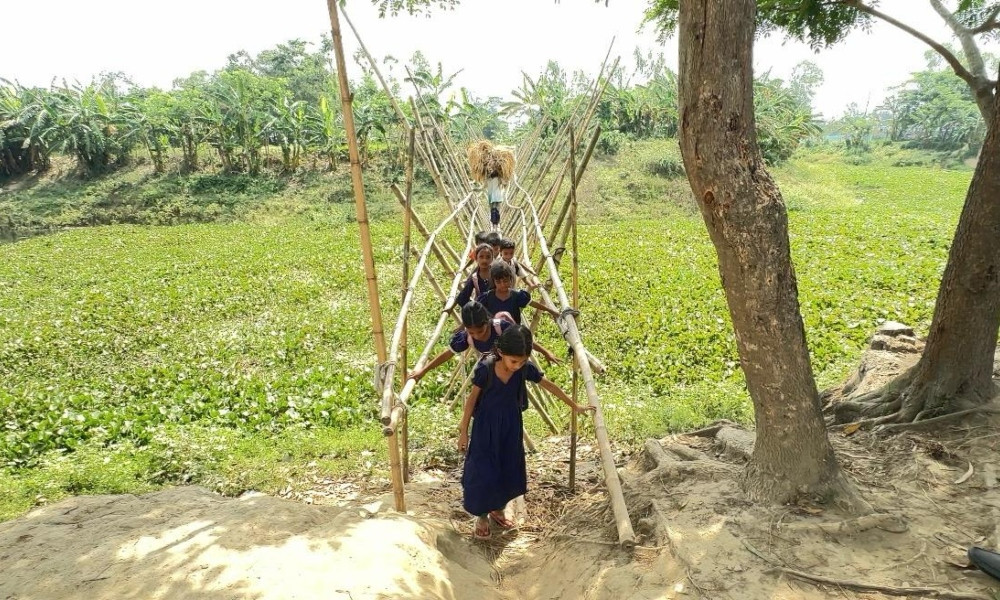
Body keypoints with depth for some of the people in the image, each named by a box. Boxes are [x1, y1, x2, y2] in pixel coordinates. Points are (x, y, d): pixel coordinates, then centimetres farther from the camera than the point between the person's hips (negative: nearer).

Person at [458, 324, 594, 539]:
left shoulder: (526, 368, -15)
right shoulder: (485, 368, -25)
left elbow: (549, 385, 0)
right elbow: (472, 399, -12)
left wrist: (575, 406, 10)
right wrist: (463, 431, -6)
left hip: (511, 426, 4)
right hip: (486, 427, -4)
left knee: (509, 469, 15)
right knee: (483, 471, 2)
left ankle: (498, 510, 38)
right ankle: (481, 516, 24)